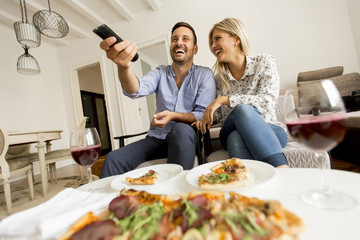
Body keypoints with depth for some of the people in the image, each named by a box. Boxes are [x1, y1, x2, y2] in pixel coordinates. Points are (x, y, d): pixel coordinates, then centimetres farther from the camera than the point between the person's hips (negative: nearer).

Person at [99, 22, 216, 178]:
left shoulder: (204, 74, 1)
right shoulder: (160, 73, 8)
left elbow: (204, 114, -6)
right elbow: (135, 90, -12)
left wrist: (173, 116, -22)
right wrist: (123, 66, -35)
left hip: (187, 137, -2)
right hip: (157, 137, 3)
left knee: (181, 130, -37)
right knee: (113, 159, -17)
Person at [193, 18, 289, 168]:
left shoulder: (264, 63, 0)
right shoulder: (219, 78, 8)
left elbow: (267, 102, -17)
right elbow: (219, 113, 13)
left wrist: (223, 99, -22)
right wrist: (207, 117, -9)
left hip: (269, 132, -1)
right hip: (233, 133, 2)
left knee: (243, 109, -35)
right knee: (237, 134, -35)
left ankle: (282, 169, -33)